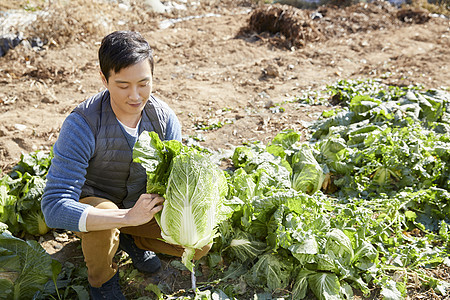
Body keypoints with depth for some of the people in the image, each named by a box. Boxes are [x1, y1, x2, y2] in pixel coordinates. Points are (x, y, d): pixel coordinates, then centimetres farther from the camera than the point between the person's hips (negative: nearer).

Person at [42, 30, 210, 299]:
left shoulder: (165, 118, -18)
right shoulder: (82, 125, -33)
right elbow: (55, 208, -39)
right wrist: (128, 216, -49)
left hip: (138, 205, 4)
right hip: (91, 205, -3)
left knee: (201, 245, -13)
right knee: (104, 219, -39)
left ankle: (132, 241, 15)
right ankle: (102, 276, -4)